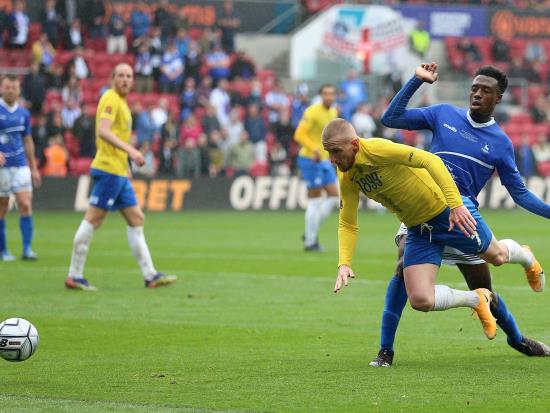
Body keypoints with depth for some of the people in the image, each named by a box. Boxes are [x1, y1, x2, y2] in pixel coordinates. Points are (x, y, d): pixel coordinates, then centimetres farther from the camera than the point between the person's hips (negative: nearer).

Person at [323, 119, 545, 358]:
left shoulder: (377, 149, -29)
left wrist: (456, 203, -42)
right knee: (420, 301, -8)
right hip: (418, 230, 6)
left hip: (448, 212, -6)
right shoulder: (346, 178, -7)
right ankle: (477, 299, 20)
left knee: (497, 256, 15)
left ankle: (527, 258, 53)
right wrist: (344, 263, -12)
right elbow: (347, 224, 2)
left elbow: (431, 161, -34)